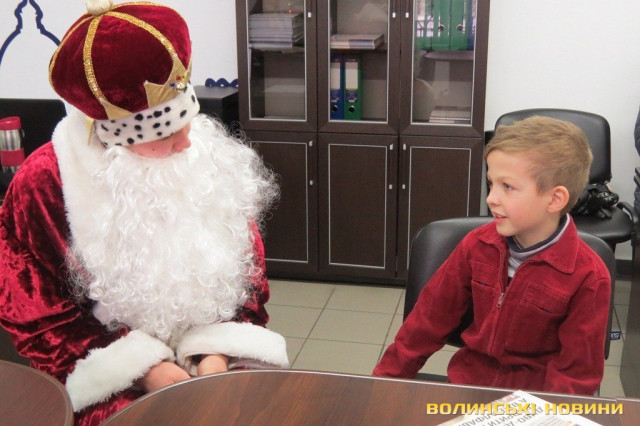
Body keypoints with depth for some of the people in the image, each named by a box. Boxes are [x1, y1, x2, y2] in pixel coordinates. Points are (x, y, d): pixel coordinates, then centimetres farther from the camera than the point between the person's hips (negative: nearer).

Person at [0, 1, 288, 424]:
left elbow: (246, 275, 5)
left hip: (212, 357, 3)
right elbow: (38, 317, -5)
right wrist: (145, 368, -16)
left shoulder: (212, 158, -1)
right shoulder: (44, 184, -10)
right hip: (113, 380, -3)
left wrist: (216, 356, -11)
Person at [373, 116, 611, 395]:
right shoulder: (477, 245, -3)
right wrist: (385, 381, 5)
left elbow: (577, 372, -8)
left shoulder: (588, 277, -14)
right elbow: (431, 317, 5)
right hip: (467, 382, 1)